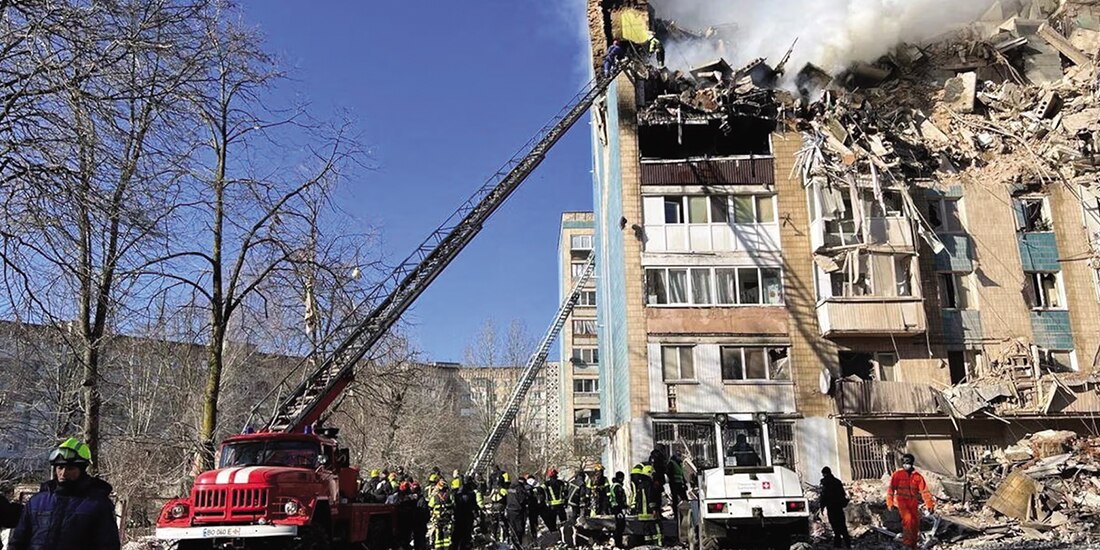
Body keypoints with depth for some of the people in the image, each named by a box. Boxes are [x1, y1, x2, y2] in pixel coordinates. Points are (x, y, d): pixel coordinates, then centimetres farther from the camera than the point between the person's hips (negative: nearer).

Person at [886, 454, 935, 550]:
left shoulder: (917, 476, 2)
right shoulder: (897, 474, -3)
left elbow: (924, 491, 2)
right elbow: (891, 489, -4)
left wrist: (929, 505, -4)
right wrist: (890, 503, -11)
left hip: (913, 502, 3)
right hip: (901, 500, -3)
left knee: (915, 521, -2)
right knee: (907, 518, -22)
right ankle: (907, 542, -10)